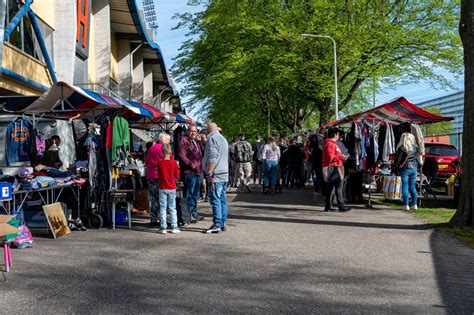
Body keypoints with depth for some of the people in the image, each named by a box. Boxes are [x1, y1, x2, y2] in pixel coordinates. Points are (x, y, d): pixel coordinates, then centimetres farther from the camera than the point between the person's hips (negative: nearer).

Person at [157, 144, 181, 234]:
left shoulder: (160, 163, -7)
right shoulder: (174, 162, -7)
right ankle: (174, 227, 8)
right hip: (172, 188, 1)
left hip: (162, 188, -1)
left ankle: (163, 228, 4)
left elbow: (158, 175, 3)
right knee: (172, 208, 7)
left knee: (162, 208, 5)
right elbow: (177, 176, -2)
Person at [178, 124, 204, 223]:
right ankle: (189, 215, -2)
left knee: (196, 194, 16)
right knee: (189, 194, -7)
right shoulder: (183, 140, -7)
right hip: (189, 171, -9)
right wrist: (191, 164, -21)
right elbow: (181, 155, -19)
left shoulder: (196, 142, 21)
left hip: (197, 171, 10)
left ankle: (194, 213, 26)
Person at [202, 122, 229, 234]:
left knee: (215, 200, -7)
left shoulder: (212, 138, -9)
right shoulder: (223, 139, 20)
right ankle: (223, 224, 15)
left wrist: (210, 173, -18)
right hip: (225, 174, 9)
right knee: (223, 199, 11)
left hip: (216, 175, -9)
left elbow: (212, 158, -18)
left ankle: (217, 225, -8)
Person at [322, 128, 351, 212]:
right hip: (333, 168, -11)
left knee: (329, 187, 10)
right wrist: (341, 157, -14)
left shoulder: (332, 143, 21)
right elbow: (330, 157, -21)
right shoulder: (330, 144, -13)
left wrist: (341, 156, 19)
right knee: (338, 187, -10)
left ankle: (327, 206, 13)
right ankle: (341, 206, -10)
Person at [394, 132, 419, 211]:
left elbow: (398, 159, -8)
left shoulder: (402, 148, -11)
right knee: (413, 187, 11)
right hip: (414, 169, 5)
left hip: (405, 169, -5)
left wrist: (395, 168, 0)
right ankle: (415, 205, 14)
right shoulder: (415, 147, 3)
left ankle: (406, 205, -2)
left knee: (405, 187, -1)